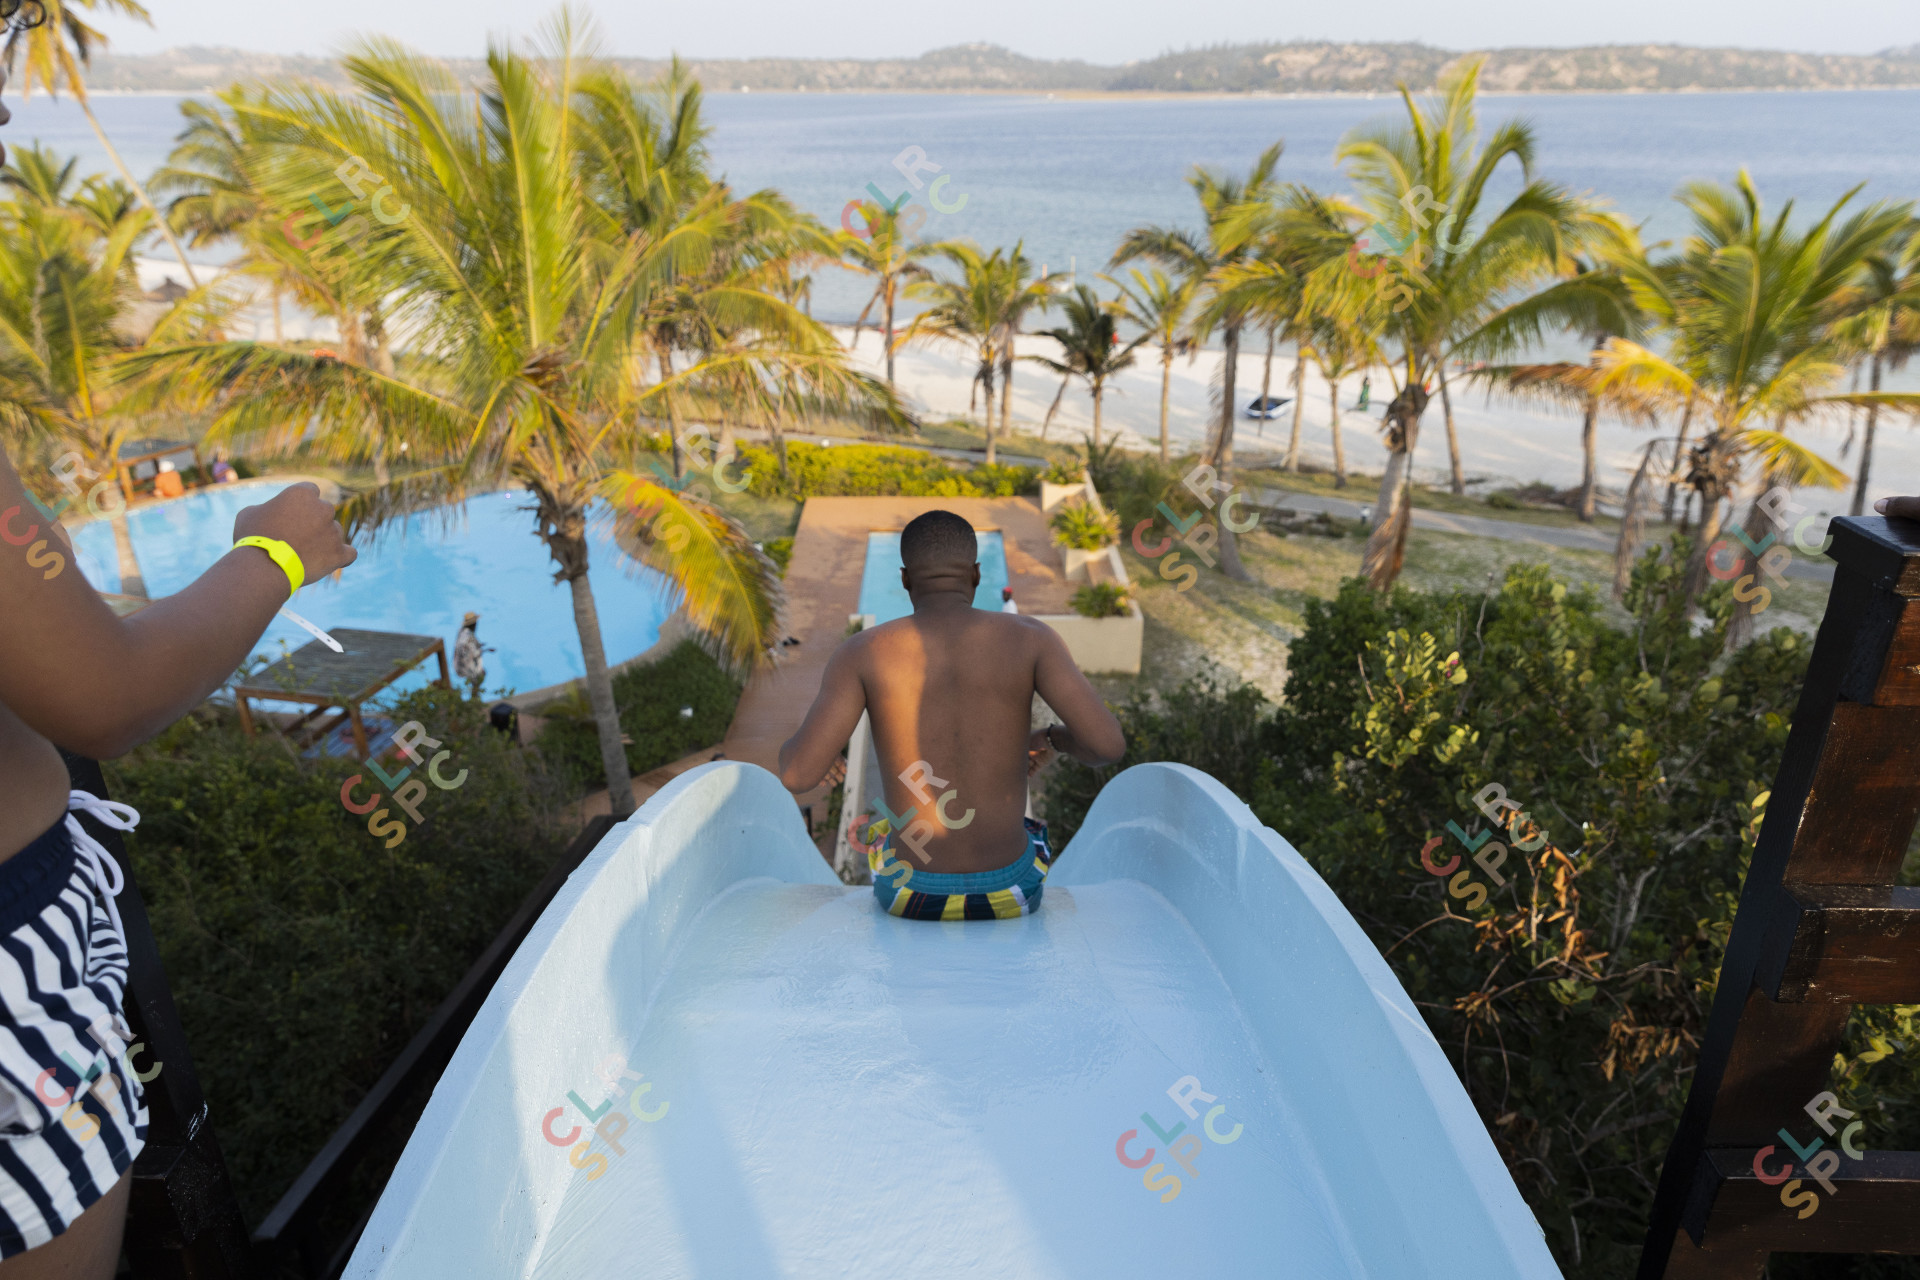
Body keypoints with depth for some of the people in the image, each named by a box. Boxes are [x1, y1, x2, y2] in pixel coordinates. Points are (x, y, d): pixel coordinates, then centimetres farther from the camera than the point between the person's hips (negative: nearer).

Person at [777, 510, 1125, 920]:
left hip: (910, 893, 0)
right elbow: (1108, 744, -18)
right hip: (1011, 893, 0)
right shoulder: (1028, 637, -10)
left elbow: (797, 775, -18)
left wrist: (796, 744, 9)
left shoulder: (863, 652, -11)